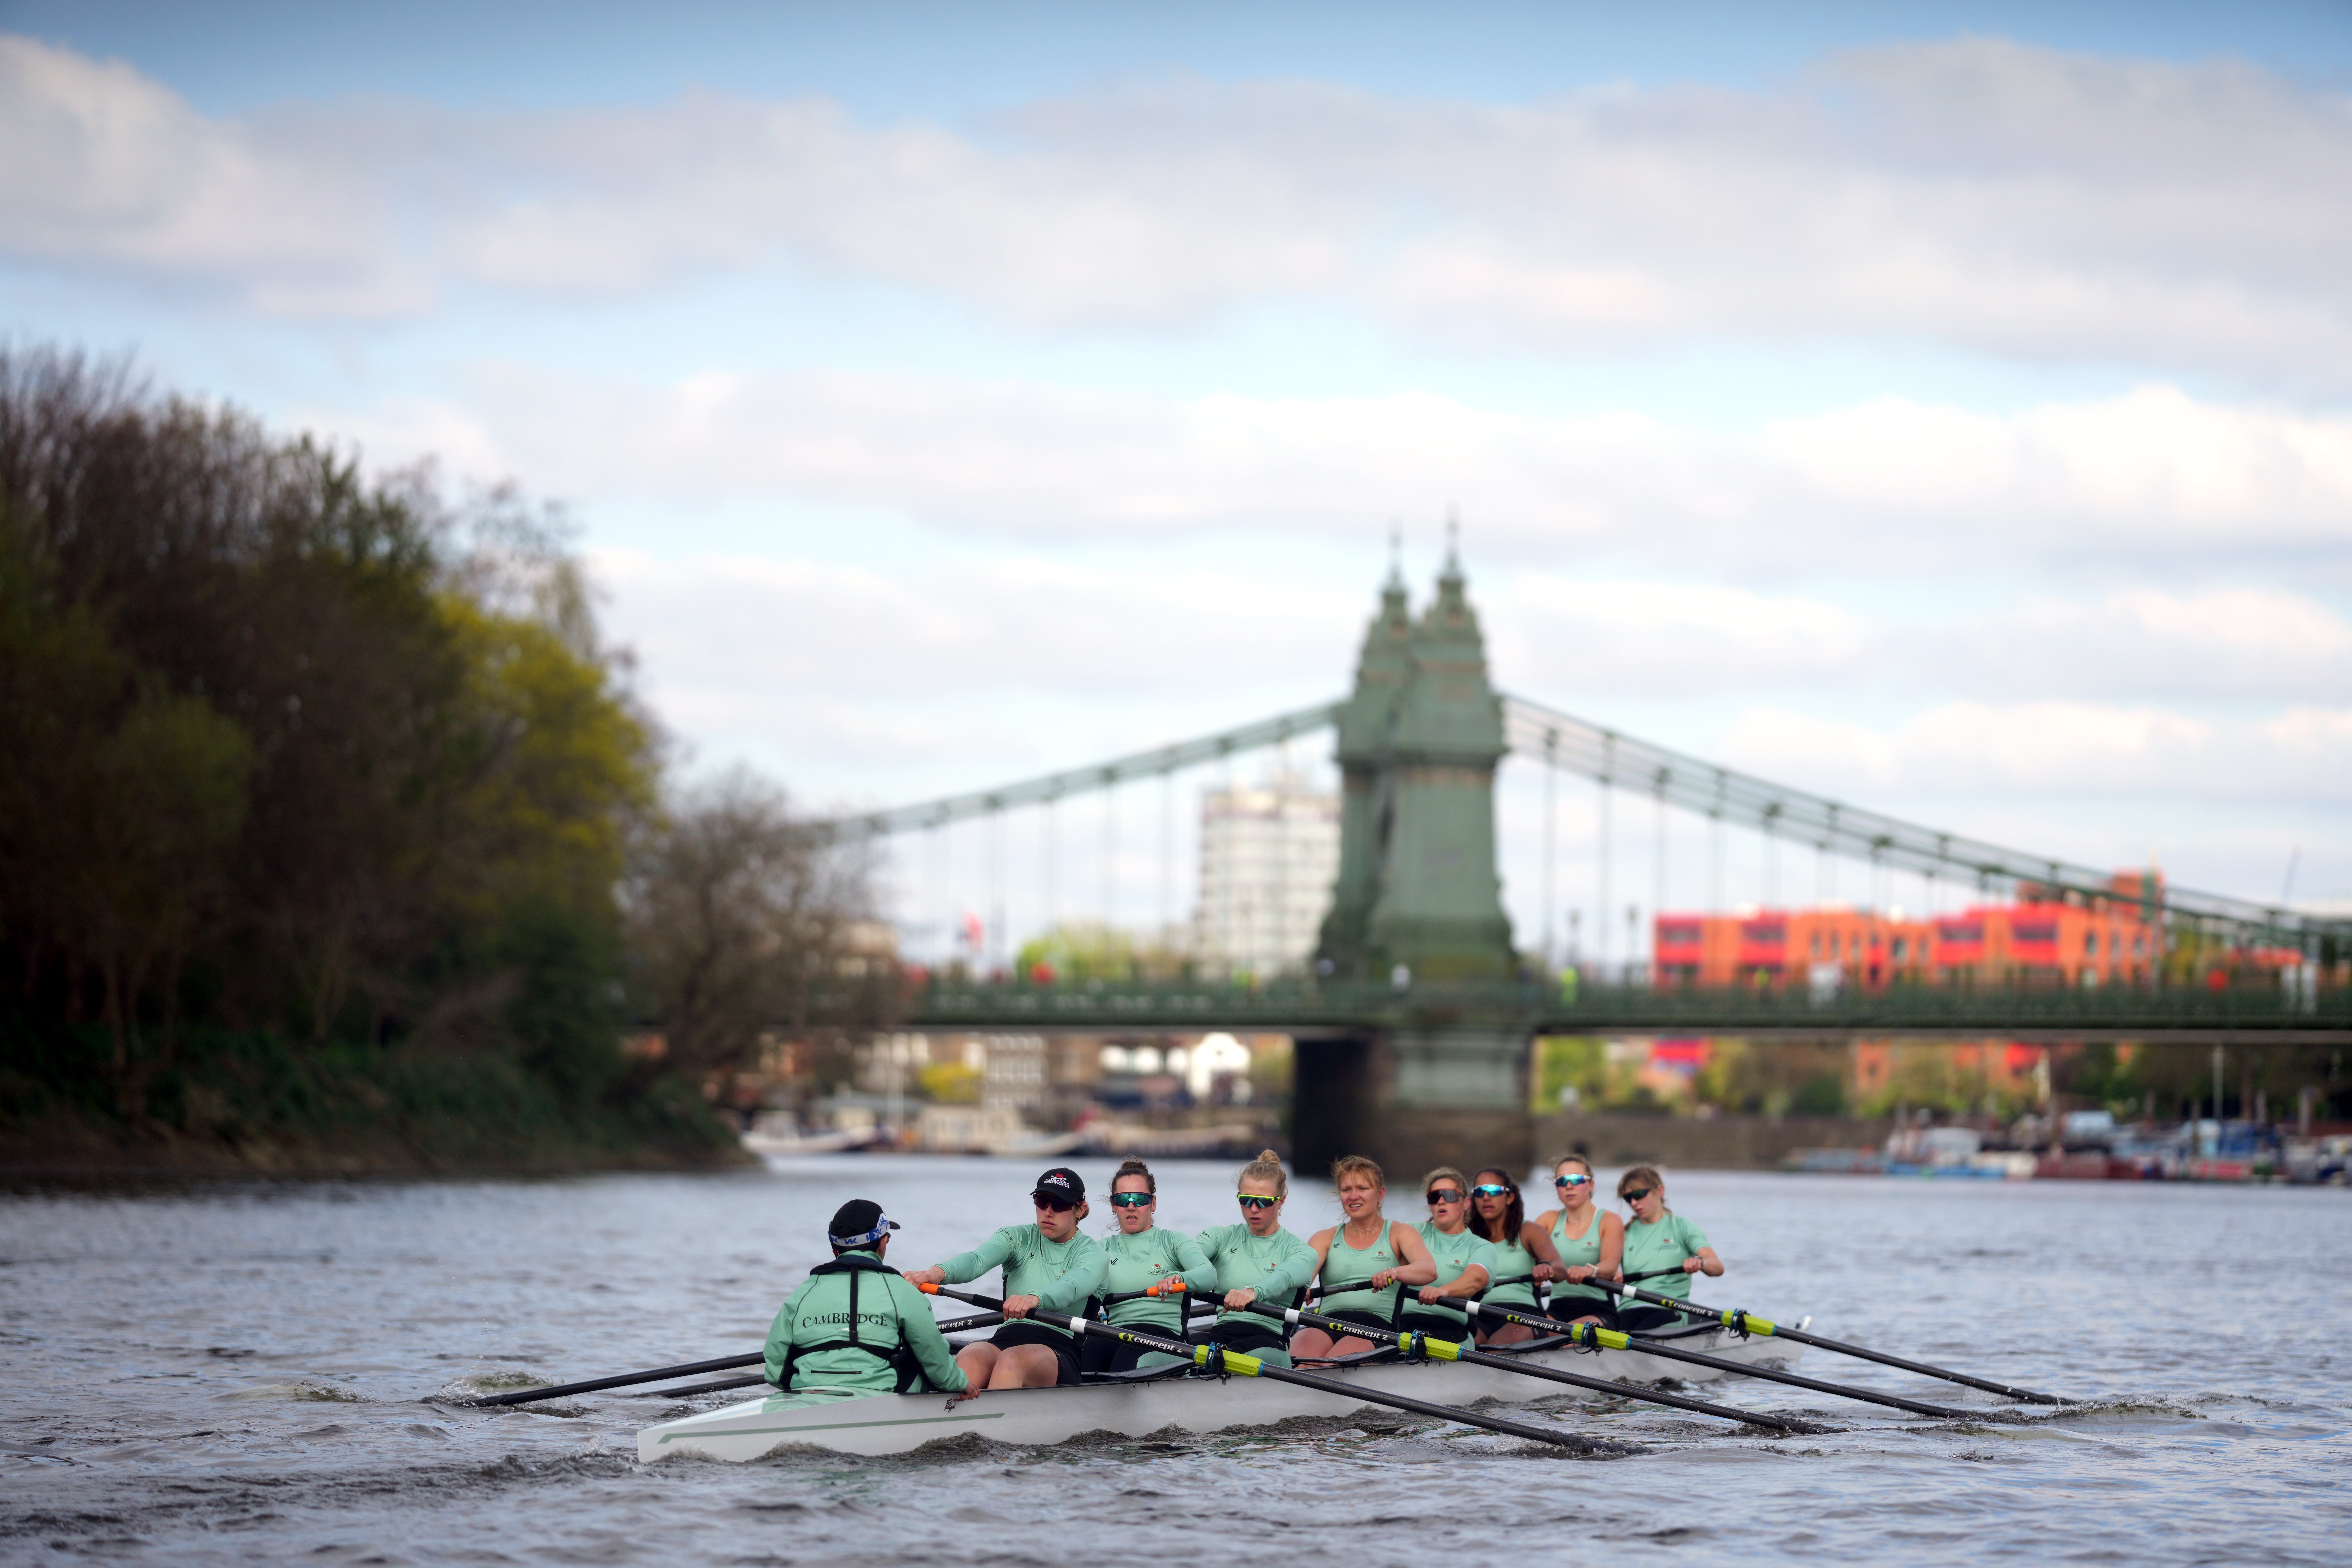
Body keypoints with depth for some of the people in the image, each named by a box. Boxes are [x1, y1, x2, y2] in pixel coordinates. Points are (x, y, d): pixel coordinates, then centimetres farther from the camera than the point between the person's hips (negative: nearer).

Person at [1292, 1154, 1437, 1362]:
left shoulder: (1400, 1233, 15)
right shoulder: (1326, 1239, 22)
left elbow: (1430, 1270, -6)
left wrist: (1394, 1273, -30)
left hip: (1377, 1323, -2)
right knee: (1304, 1349, -36)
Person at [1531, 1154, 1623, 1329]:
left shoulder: (1609, 1221, 4)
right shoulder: (1549, 1221, 16)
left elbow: (1610, 1265, -14)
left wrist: (1588, 1270, -40)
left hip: (1599, 1311, -3)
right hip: (1558, 1310, 3)